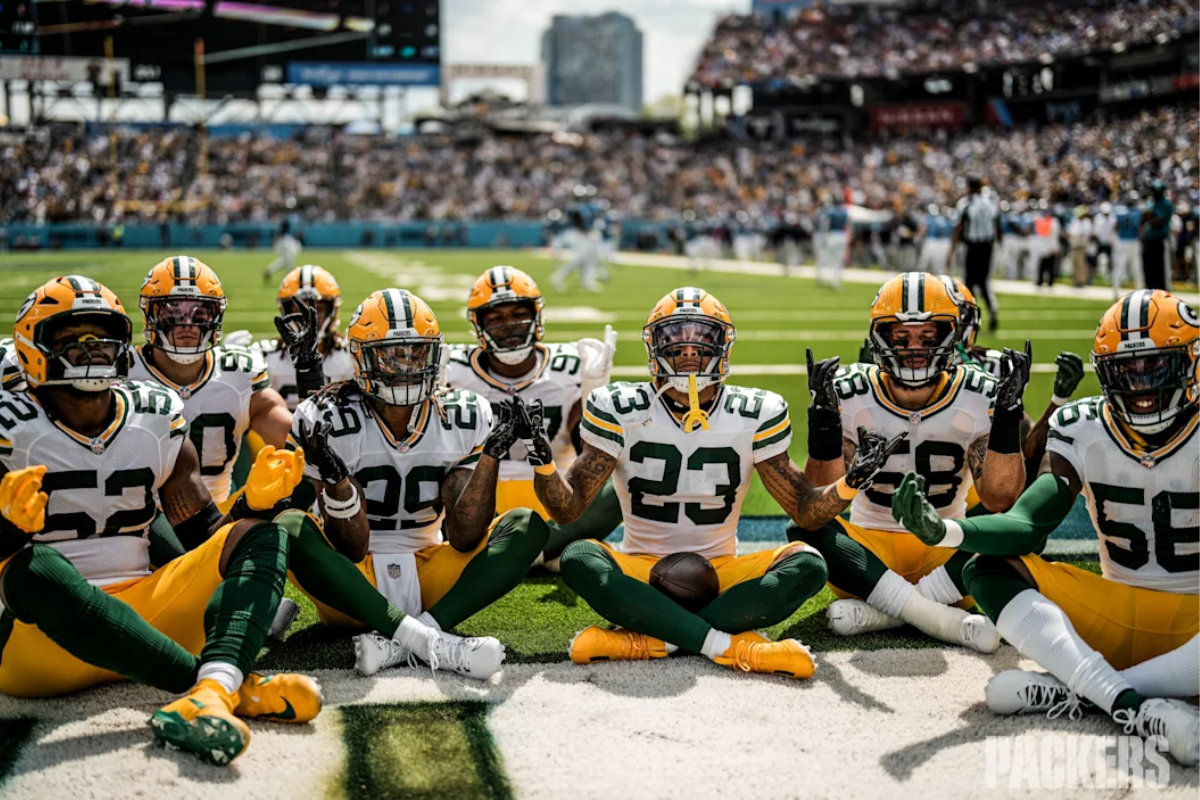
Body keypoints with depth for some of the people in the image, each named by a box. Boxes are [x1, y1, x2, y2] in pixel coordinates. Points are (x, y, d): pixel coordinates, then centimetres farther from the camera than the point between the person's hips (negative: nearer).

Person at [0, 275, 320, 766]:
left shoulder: (158, 421, 11)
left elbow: (206, 540, 13)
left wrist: (254, 503, -8)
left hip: (143, 615, 5)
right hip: (42, 639, -5)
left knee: (262, 537, -11)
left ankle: (212, 693, -45)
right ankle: (240, 688, -42)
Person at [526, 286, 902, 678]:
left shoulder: (755, 415, -1)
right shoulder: (620, 410, -4)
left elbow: (804, 509, 1)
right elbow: (568, 509, -6)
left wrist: (849, 484, -20)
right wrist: (543, 465, -27)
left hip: (720, 573, 1)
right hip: (642, 574, -1)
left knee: (806, 564, -25)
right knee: (579, 558, -31)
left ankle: (649, 640, -31)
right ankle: (731, 646, -38)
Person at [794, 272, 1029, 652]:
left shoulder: (979, 398, -6)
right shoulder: (850, 396, -7)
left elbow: (999, 499, -15)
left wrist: (1007, 413, -23)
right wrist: (824, 421, -27)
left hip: (948, 551, 0)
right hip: (870, 547, 0)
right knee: (808, 528, -29)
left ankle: (881, 612, -28)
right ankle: (946, 621, -35)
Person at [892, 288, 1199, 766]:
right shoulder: (1084, 433, 0)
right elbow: (1029, 524, -11)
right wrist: (941, 530, -31)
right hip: (1116, 615, 3)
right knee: (989, 569, -20)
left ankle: (1067, 690, -36)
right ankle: (1134, 705, -38)